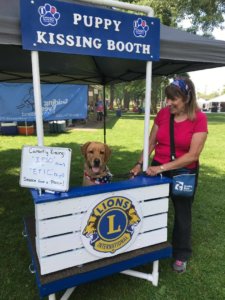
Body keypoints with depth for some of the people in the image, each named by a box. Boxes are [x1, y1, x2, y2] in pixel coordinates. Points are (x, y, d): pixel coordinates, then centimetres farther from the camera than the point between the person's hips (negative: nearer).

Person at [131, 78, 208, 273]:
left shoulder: (199, 119, -16)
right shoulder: (163, 114, -6)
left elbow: (193, 155, -21)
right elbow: (151, 142, 3)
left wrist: (162, 167, -24)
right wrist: (140, 164, -6)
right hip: (158, 169, 4)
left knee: (182, 214, 15)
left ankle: (181, 255, 37)